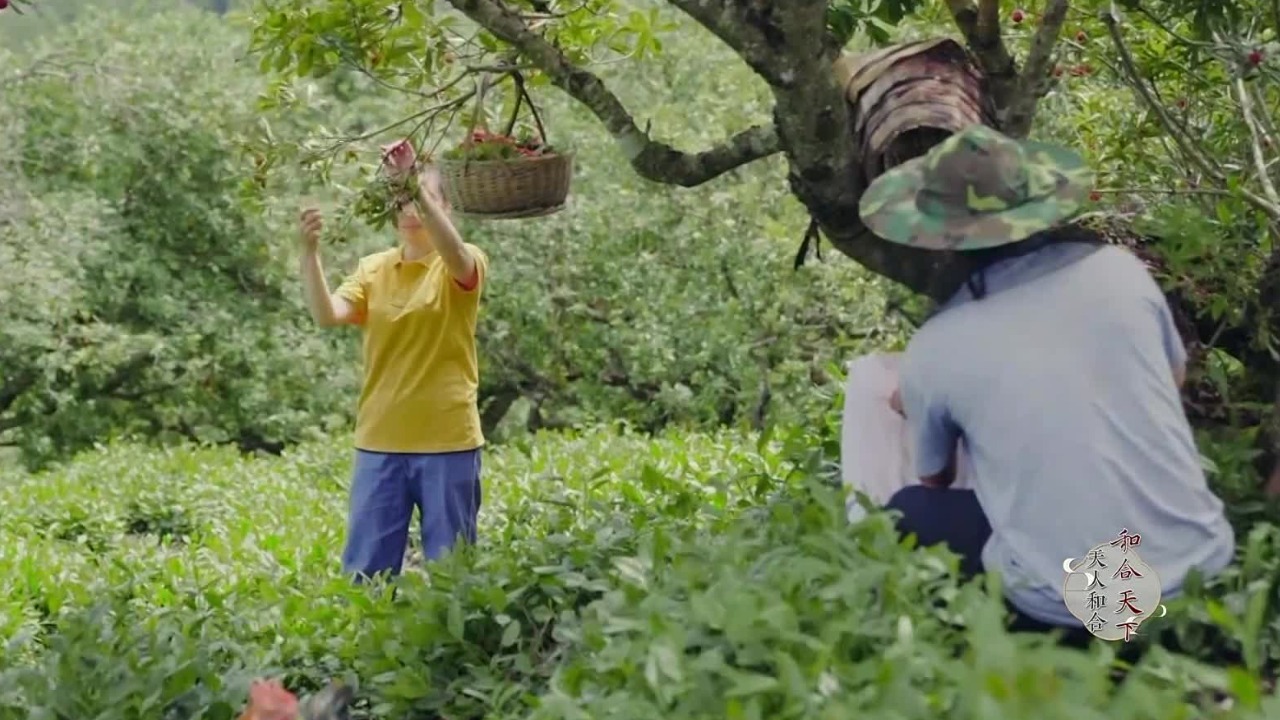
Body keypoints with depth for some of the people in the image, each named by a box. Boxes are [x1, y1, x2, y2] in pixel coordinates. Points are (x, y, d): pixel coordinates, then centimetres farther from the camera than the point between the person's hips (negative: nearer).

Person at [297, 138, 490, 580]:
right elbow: (327, 315, -9)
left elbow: (452, 253, -27)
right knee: (365, 569, 7)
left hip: (447, 441, -3)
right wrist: (310, 252, -23)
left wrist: (415, 183, -37)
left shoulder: (465, 266, -2)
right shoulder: (373, 269, 7)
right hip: (380, 441, 3)